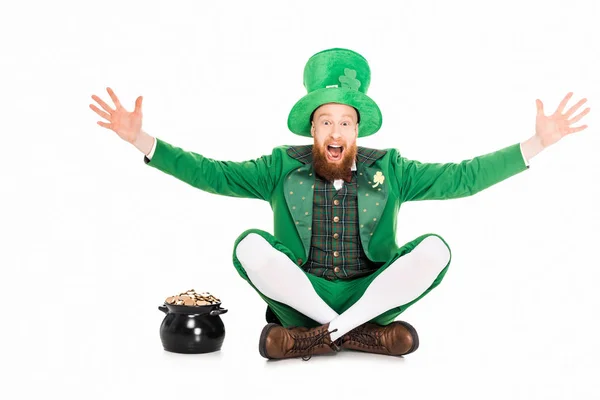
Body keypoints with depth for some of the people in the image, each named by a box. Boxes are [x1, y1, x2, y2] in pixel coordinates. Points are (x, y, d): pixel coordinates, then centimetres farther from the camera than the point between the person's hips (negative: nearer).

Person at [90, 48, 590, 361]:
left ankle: (324, 333, -19)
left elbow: (461, 177, 0)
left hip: (372, 293, 1)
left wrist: (537, 142, -6)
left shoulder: (390, 169, 4)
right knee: (250, 246, -26)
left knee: (435, 249, -22)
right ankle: (361, 333, -20)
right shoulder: (282, 167, 3)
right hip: (300, 296, 0)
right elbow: (214, 173, -2)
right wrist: (141, 139, -10)